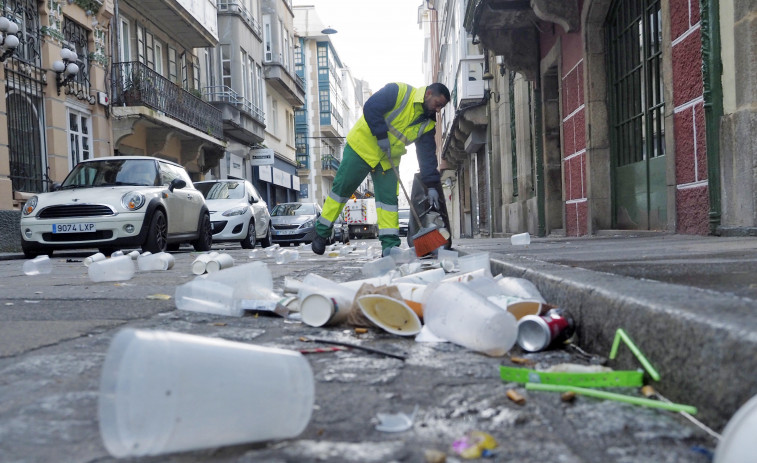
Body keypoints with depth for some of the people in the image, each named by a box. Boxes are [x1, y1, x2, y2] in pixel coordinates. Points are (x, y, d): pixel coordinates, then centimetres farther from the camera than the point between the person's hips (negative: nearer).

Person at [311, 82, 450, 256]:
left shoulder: (428, 124, 1)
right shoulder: (399, 91, -17)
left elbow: (427, 155, -1)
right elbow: (370, 108, -24)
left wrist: (432, 185, -9)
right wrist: (382, 136, -25)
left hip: (388, 160, 6)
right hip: (362, 146, -5)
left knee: (389, 199, -2)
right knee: (342, 188, 0)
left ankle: (390, 246, 1)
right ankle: (322, 232, 14)